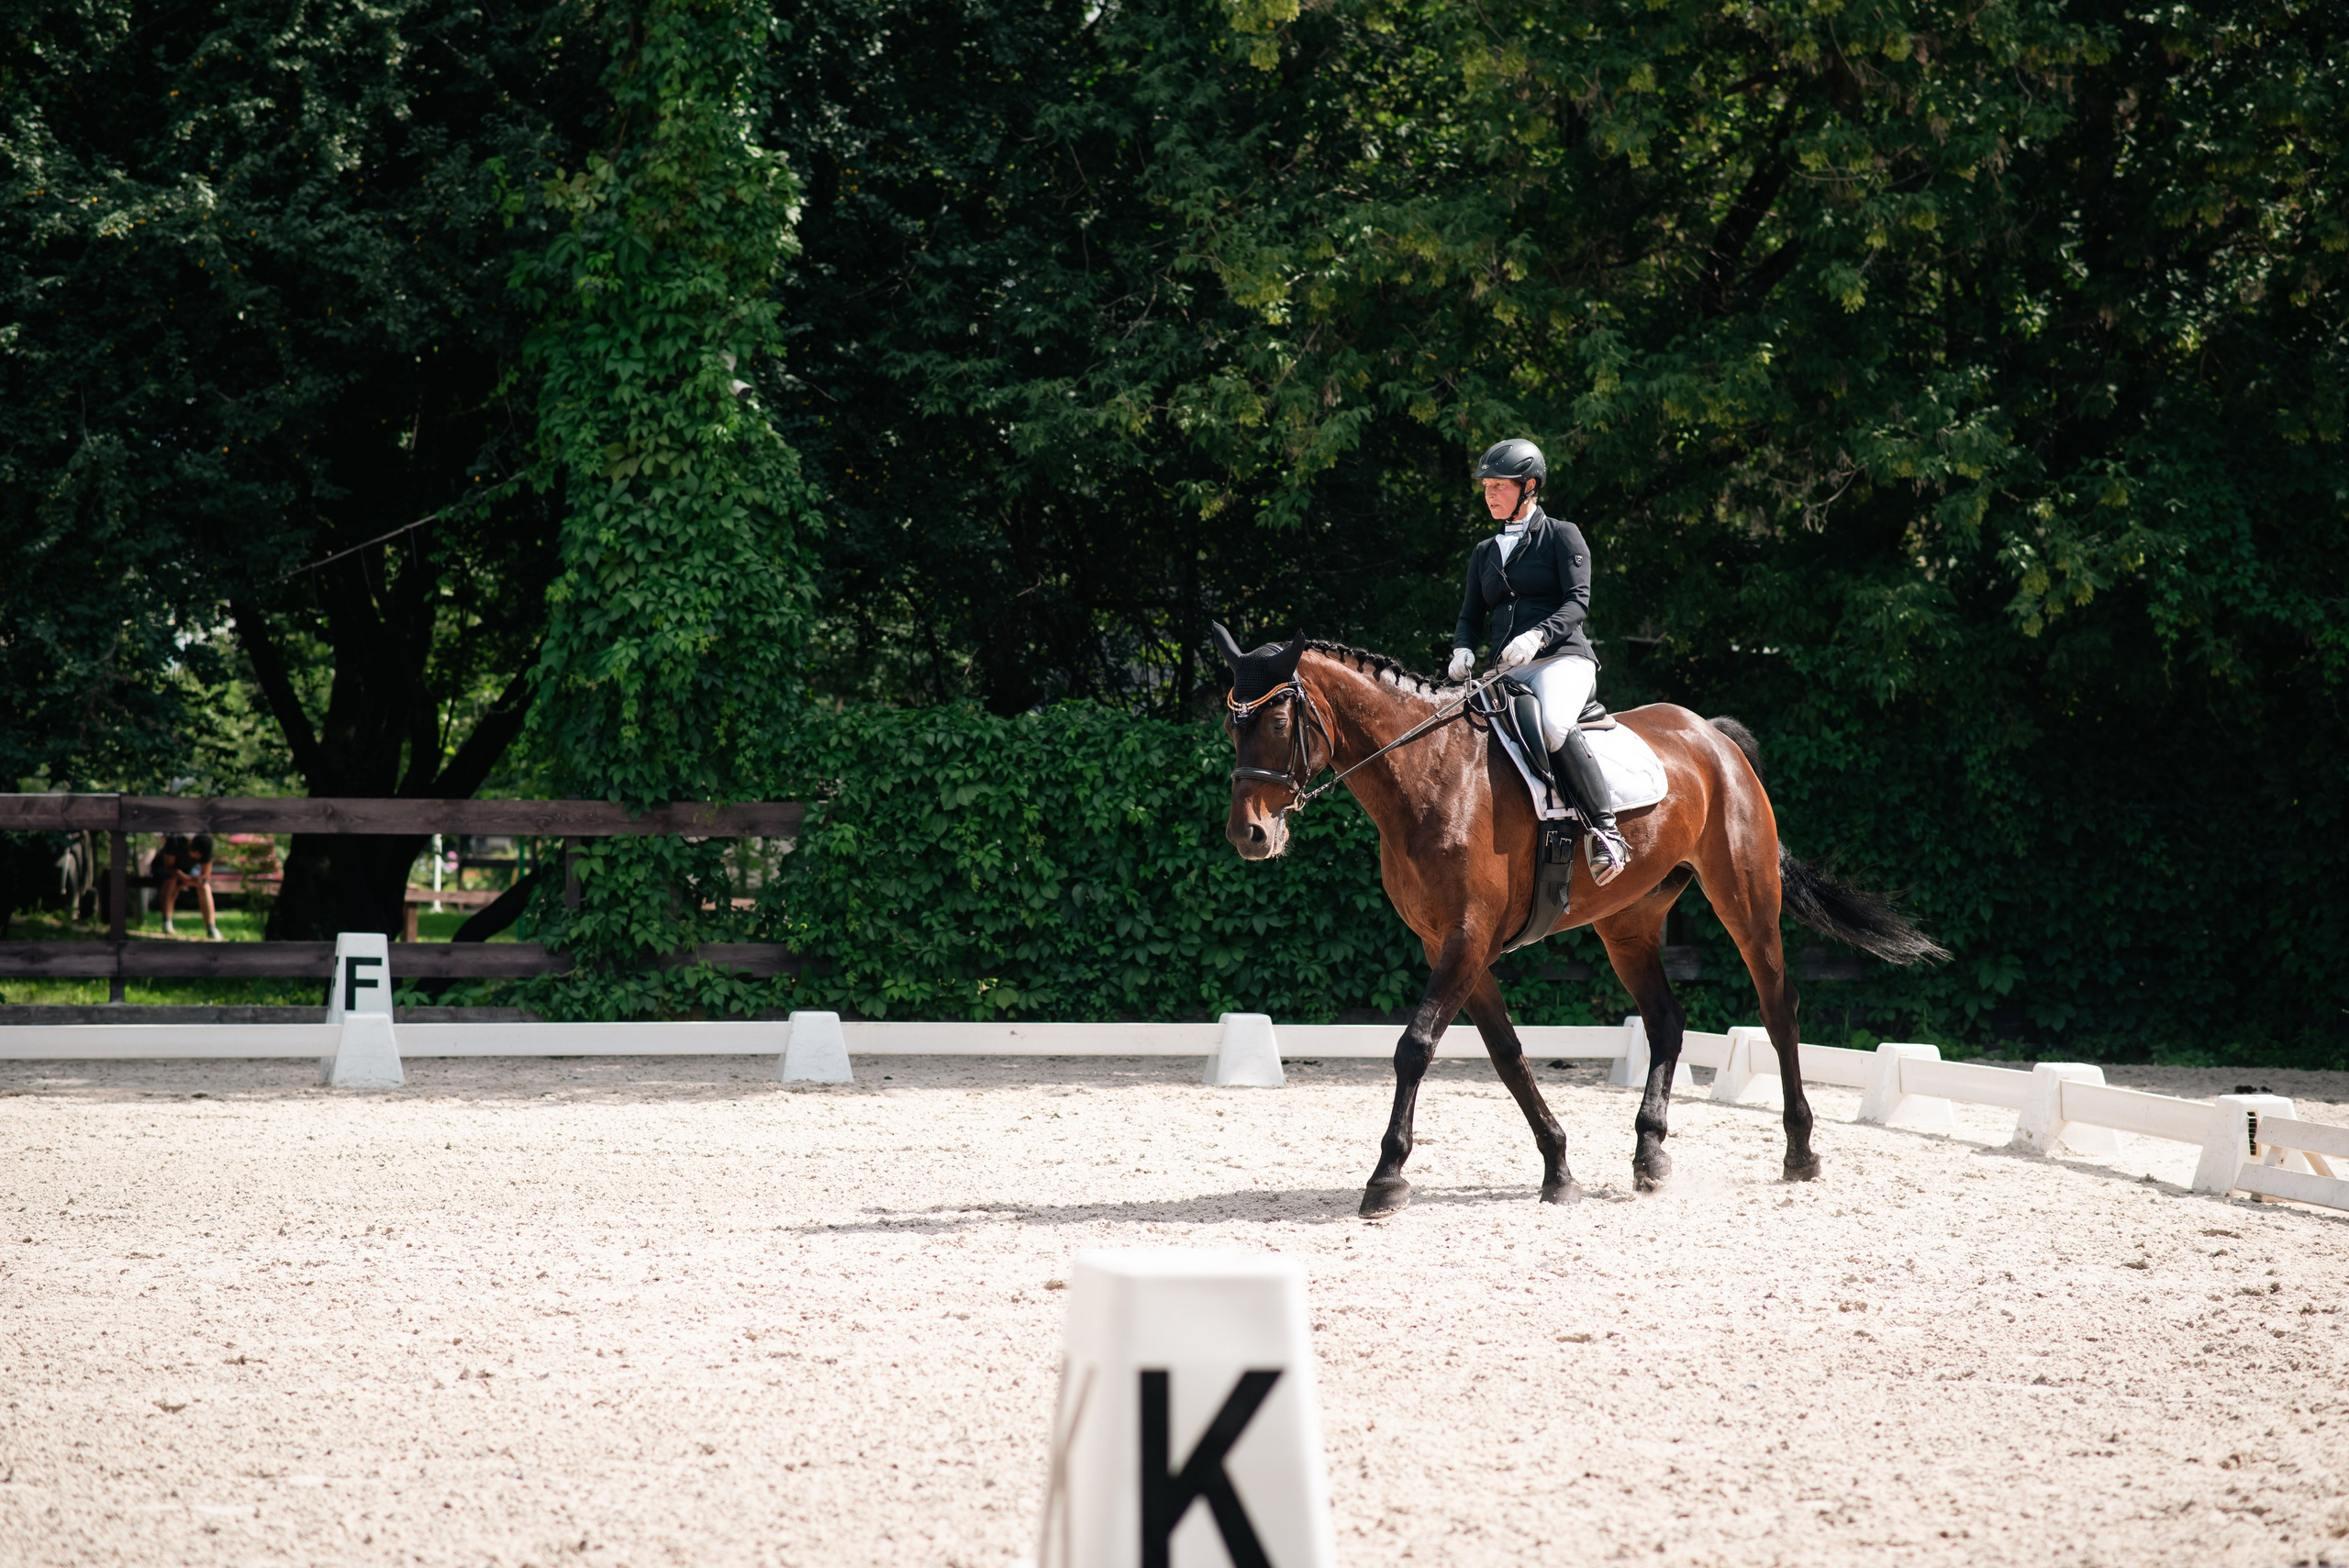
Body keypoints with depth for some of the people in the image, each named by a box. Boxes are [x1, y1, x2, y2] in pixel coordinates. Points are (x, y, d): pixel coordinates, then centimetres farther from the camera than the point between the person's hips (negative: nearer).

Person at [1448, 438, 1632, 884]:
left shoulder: (1562, 536, 6)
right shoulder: (1484, 553, 23)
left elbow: (1578, 602, -7)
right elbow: (1470, 615, 20)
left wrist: (1538, 635, -25)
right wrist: (1462, 649, -4)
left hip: (1562, 658, -6)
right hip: (1506, 670, 6)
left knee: (1554, 725, -37)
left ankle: (1606, 832, -32)